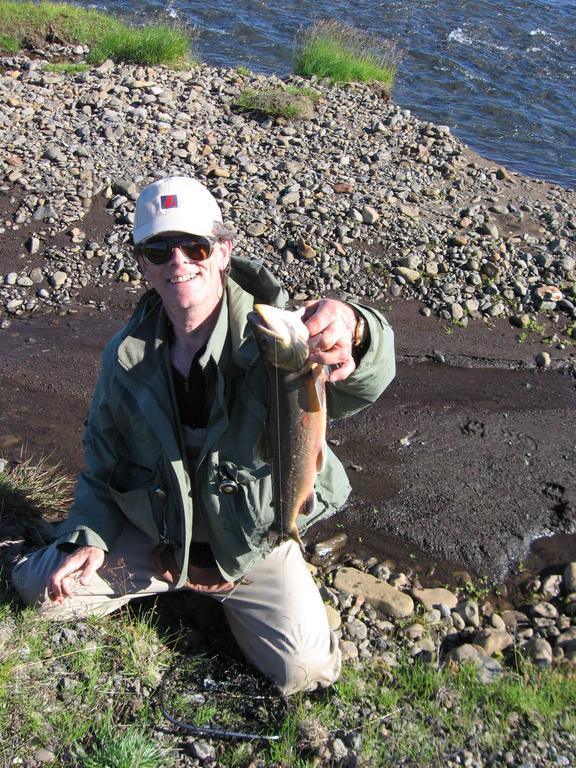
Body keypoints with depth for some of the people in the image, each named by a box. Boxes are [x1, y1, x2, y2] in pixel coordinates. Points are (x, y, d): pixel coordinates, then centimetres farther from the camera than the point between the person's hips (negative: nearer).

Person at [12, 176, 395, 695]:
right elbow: (104, 457, 5)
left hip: (256, 541, -2)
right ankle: (170, 580, 20)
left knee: (307, 670, -10)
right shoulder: (126, 355, -10)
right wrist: (89, 536, -8)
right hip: (156, 534, 3)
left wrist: (351, 334, -71)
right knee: (39, 585, -3)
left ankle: (227, 593, 19)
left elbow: (359, 387, -47)